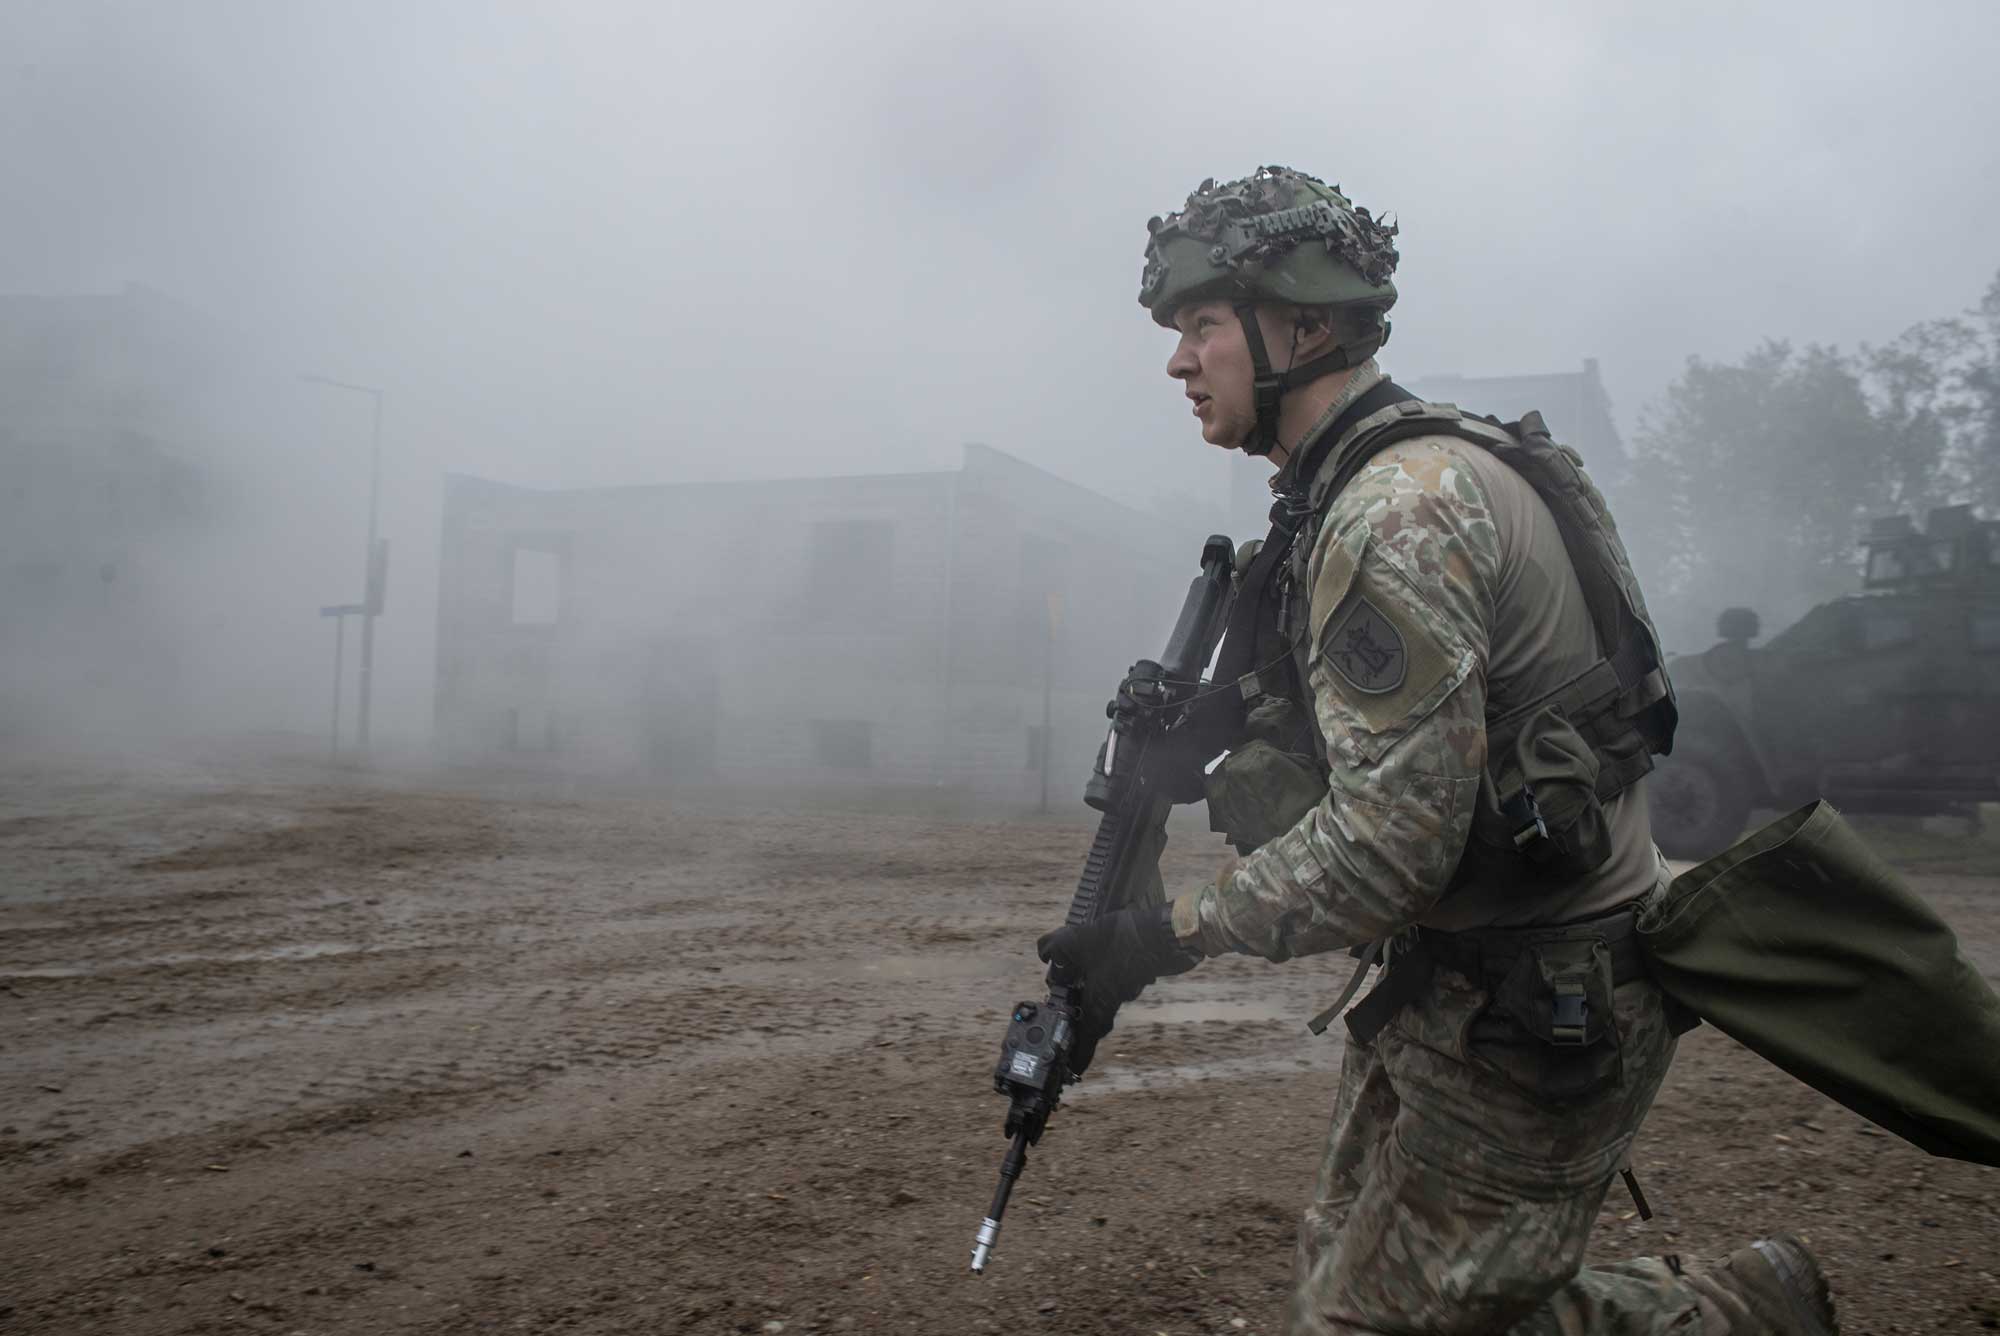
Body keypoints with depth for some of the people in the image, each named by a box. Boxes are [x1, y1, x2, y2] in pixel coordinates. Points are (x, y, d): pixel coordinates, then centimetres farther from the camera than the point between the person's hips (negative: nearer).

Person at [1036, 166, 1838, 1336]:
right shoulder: (1346, 489, 9)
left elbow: (1395, 835, -26)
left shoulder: (1398, 507, -22)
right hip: (1453, 977, 10)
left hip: (1541, 1009, -9)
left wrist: (1177, 934, -17)